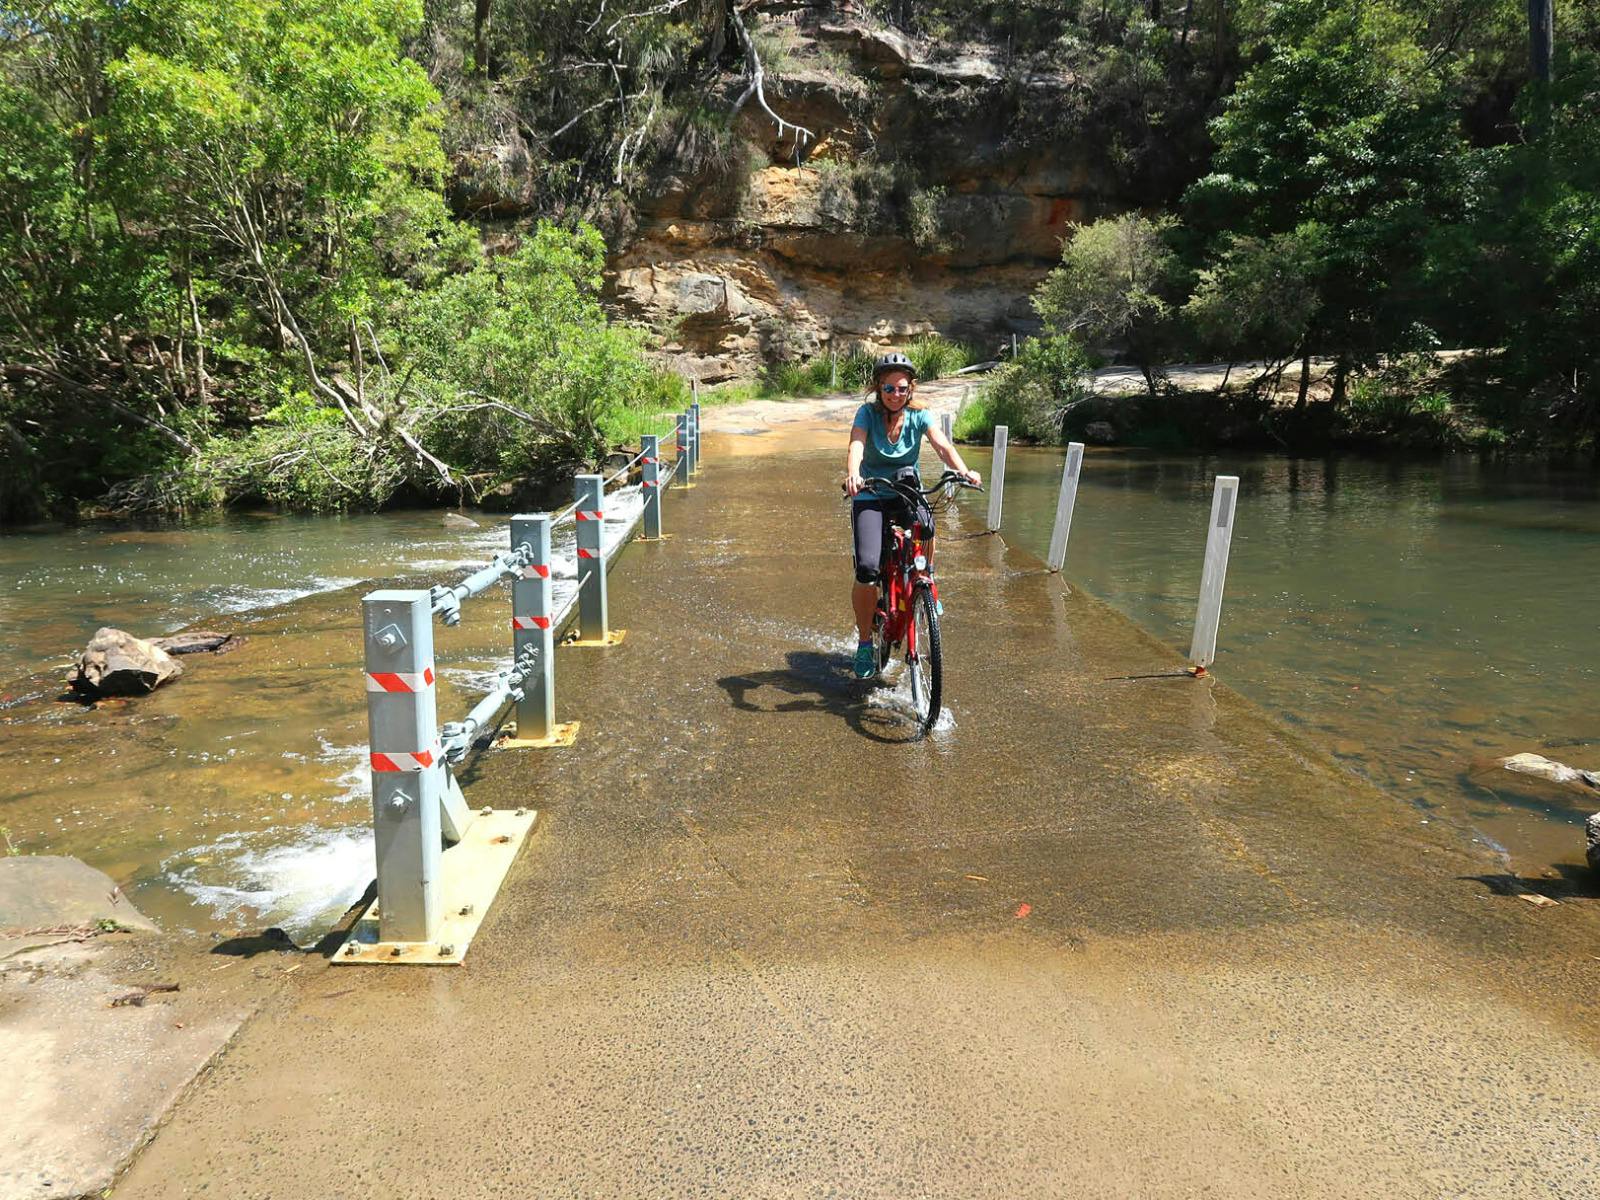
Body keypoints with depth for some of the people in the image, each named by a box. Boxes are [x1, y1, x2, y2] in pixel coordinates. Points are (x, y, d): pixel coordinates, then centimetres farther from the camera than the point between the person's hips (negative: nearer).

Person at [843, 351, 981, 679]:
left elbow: (942, 445, -20)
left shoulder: (919, 415, -4)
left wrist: (963, 471, -40)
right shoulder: (868, 413, -9)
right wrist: (852, 475, -49)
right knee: (867, 569, -18)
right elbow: (856, 446, -27)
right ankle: (864, 643, 0)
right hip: (870, 496, -2)